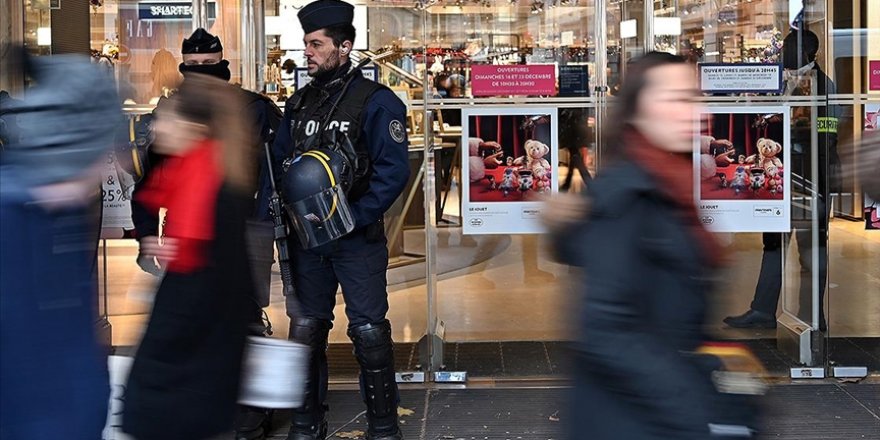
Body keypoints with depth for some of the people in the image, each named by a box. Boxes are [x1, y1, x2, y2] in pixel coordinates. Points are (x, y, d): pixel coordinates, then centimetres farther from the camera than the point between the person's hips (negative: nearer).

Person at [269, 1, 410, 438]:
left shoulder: (375, 102, -8)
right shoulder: (299, 103, 11)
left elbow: (393, 170, -15)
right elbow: (278, 165, 16)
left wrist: (354, 217, -21)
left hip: (358, 240, -5)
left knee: (369, 332, -2)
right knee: (306, 329, 10)